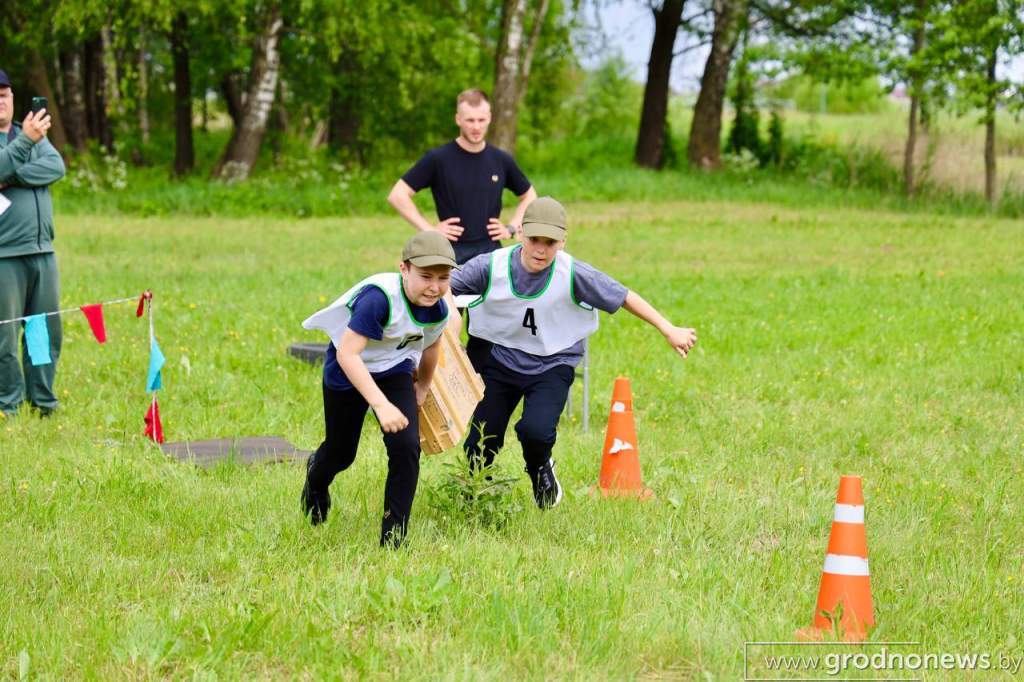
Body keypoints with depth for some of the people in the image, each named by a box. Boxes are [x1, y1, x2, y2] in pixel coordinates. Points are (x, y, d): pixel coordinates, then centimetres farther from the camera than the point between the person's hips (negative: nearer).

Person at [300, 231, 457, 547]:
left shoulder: (438, 310, -17)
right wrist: (381, 405, -47)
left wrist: (423, 388, 22)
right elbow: (347, 354, -42)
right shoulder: (379, 297, -39)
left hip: (394, 370, 4)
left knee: (406, 447, -15)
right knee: (341, 453, 15)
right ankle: (316, 477, 55)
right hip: (347, 373, -4)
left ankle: (393, 537, -2)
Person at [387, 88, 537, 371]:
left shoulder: (501, 161, 6)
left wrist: (512, 228, 7)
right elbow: (398, 195, -3)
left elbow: (529, 196, 22)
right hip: (452, 254, -3)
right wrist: (429, 229, -9)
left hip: (490, 253, 3)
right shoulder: (439, 159, -4)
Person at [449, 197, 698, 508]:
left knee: (535, 430, -28)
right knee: (478, 447, 4)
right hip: (502, 362, 2)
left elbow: (624, 297, -10)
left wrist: (670, 331, -8)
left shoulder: (574, 274, -19)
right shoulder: (492, 266, -17)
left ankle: (541, 470, 10)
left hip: (552, 366, -2)